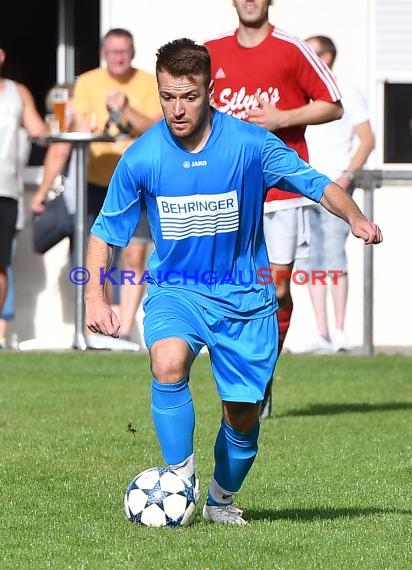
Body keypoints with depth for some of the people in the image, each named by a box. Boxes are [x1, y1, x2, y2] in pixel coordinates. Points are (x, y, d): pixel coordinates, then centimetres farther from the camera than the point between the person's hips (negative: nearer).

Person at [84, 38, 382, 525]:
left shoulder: (250, 143, -14)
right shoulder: (141, 158, -11)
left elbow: (315, 183, -5)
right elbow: (105, 231, 1)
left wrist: (354, 218, -24)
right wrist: (94, 296, -10)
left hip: (243, 295, 1)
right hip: (174, 289, -1)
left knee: (243, 414, 6)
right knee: (168, 362, -32)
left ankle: (221, 499, 35)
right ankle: (180, 478, -18)